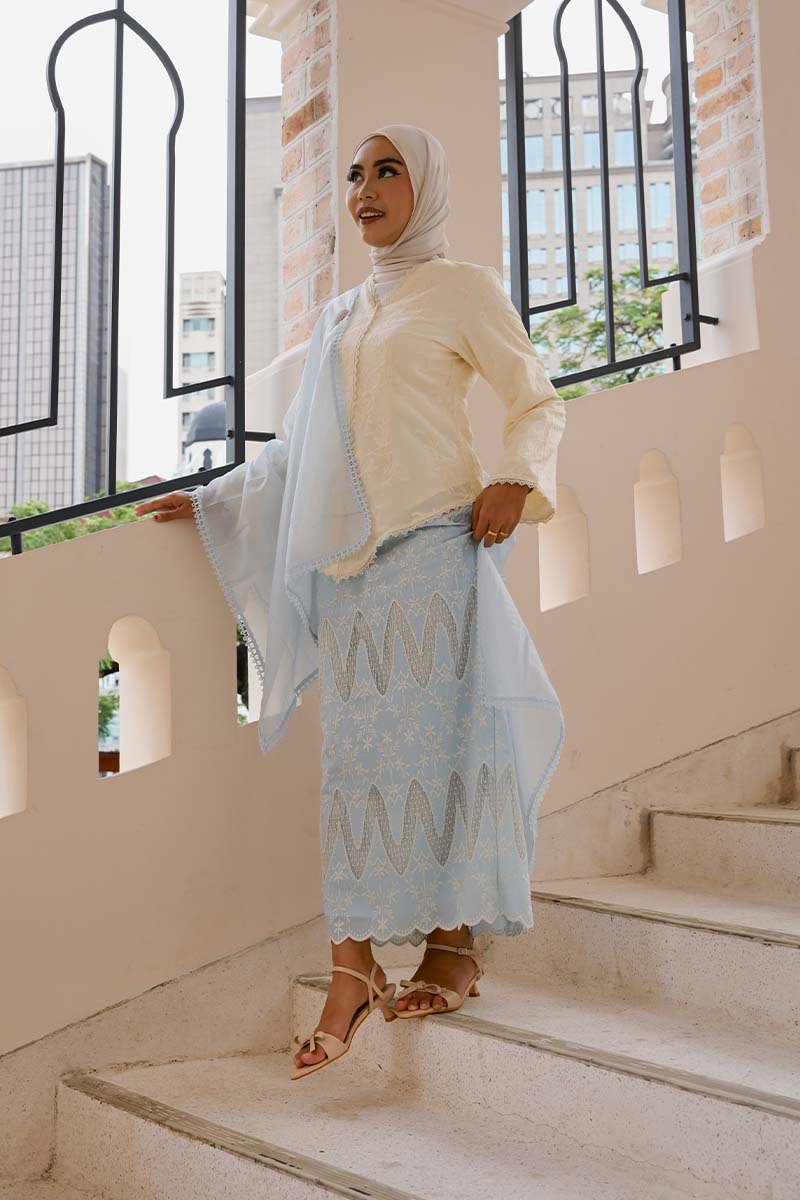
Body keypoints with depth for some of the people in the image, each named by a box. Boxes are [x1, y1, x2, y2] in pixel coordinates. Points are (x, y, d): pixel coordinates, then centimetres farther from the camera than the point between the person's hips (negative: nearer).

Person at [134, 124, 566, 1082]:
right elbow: (297, 448, 25)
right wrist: (209, 500, 23)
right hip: (345, 563, 5)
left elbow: (539, 402, 5)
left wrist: (515, 480, -12)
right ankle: (353, 968, 3)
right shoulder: (338, 318, 22)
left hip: (433, 548, -5)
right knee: (357, 755, 1)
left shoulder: (464, 289, 7)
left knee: (438, 741, -4)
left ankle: (454, 946, 8)